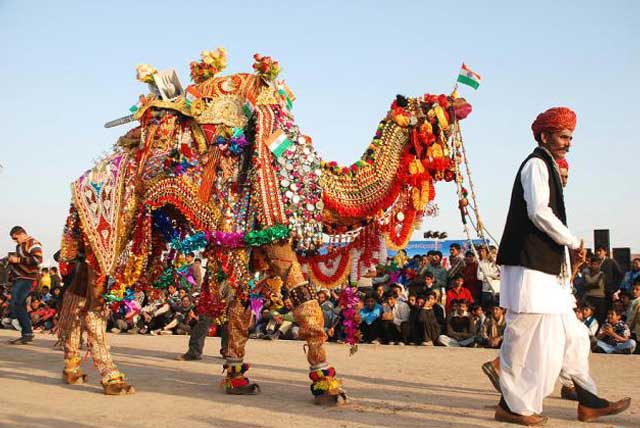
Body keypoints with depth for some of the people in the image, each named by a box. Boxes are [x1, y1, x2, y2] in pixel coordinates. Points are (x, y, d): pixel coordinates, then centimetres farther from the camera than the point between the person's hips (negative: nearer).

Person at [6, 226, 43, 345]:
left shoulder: (32, 243, -10)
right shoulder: (19, 245, 20)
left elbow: (37, 259, -24)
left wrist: (18, 260, -21)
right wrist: (12, 259, 13)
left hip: (26, 279, -10)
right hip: (18, 279, 10)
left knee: (16, 305, -16)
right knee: (20, 306, 10)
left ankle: (27, 333, -12)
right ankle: (26, 334, 15)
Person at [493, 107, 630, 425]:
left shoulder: (547, 167, 22)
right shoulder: (537, 164, -8)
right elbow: (539, 212, -21)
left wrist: (565, 263, 17)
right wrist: (574, 242, -11)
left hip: (547, 268, 11)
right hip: (530, 267, -11)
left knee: (571, 335, 12)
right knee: (526, 337, -5)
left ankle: (588, 402, 18)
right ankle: (513, 405, 4)